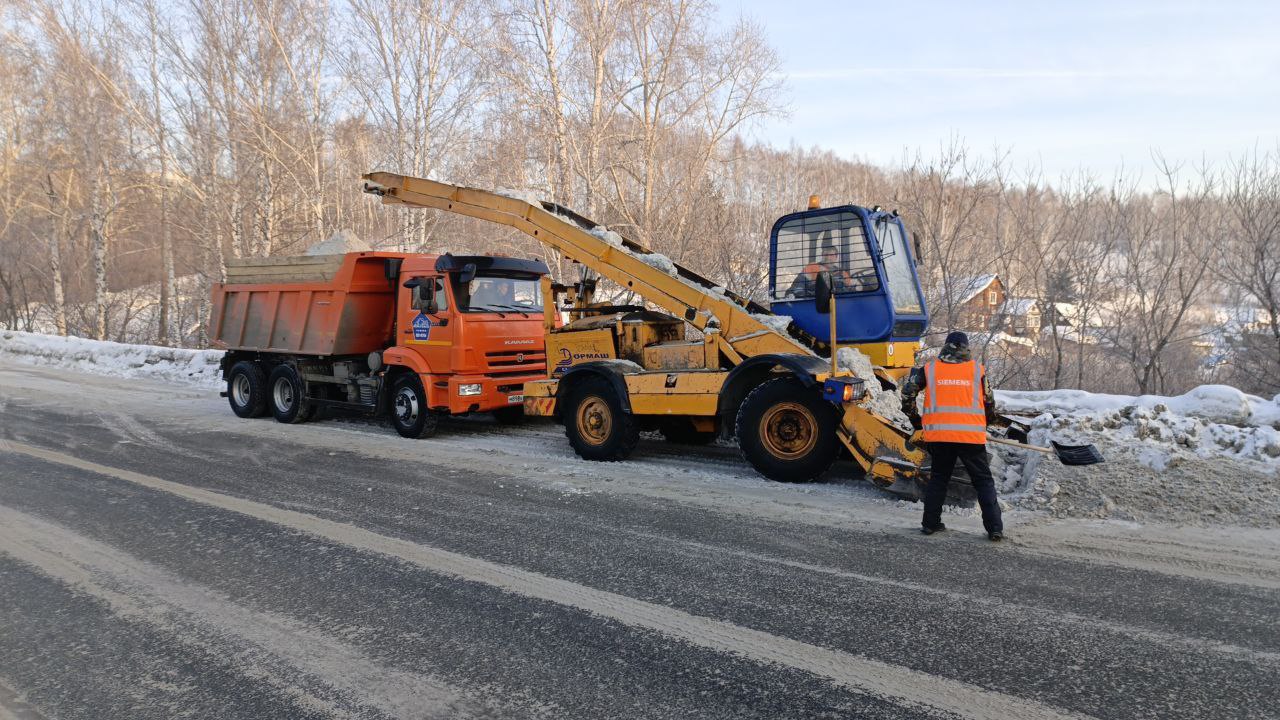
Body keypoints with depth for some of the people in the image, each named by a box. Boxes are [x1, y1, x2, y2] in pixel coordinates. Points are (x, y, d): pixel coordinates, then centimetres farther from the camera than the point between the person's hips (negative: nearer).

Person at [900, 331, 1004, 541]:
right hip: (971, 434, -1)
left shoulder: (929, 368, 5)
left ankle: (930, 523, 18)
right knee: (983, 481, 9)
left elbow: (907, 392, 4)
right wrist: (987, 421, 30)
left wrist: (914, 416, 19)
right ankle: (994, 528, 5)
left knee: (938, 477, 17)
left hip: (938, 433, 1)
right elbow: (989, 402, 12)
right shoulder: (977, 369, 5)